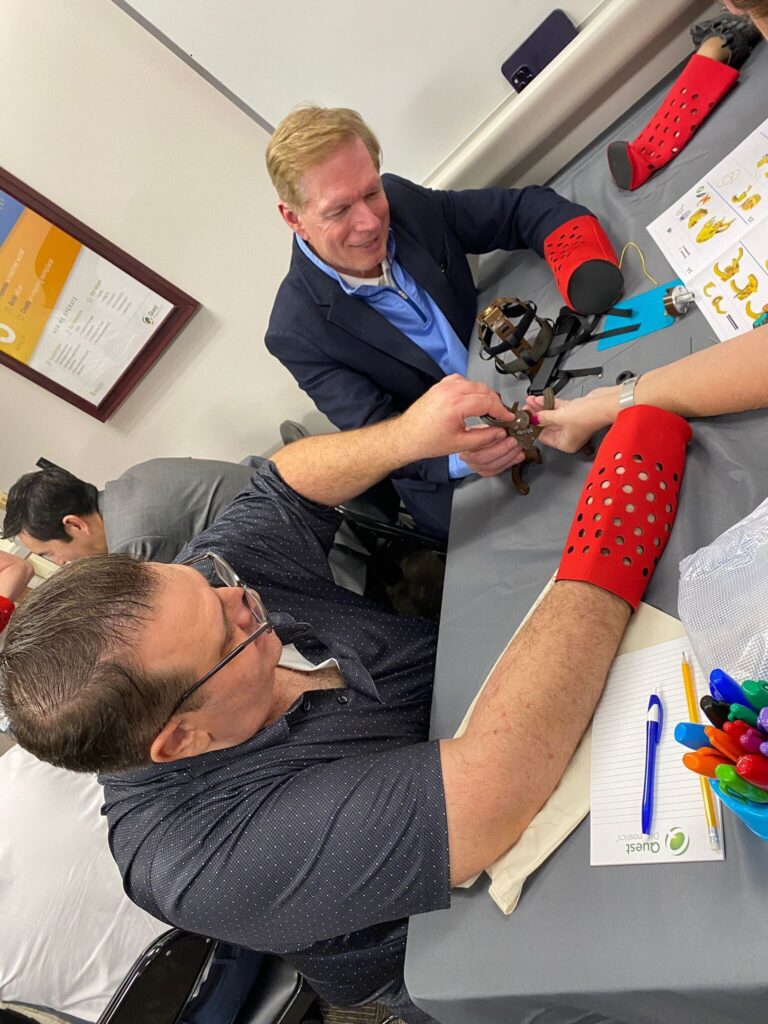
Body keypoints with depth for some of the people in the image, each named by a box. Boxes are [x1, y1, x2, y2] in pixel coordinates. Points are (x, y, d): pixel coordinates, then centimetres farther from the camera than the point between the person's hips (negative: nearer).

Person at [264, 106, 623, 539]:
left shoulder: (401, 201, -7)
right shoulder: (298, 332, -19)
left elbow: (522, 208, 1)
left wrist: (577, 254, -22)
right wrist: (458, 455, -41)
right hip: (453, 485, -5)